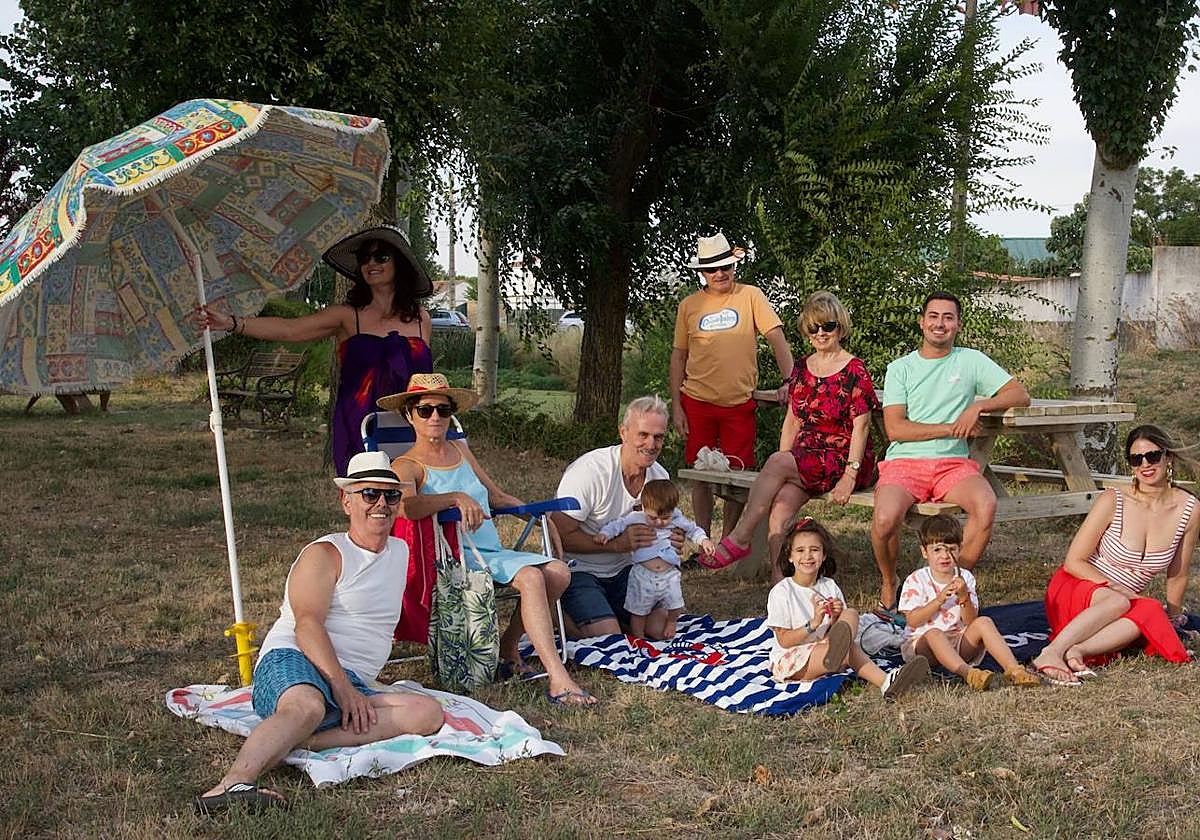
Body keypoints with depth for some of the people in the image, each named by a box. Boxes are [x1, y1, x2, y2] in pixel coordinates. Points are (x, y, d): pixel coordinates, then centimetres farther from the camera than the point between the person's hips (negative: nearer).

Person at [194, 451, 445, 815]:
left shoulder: (400, 552, 25)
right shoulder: (325, 554, 3)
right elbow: (307, 624, -13)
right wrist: (341, 687, -27)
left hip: (352, 688, 6)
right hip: (291, 664, -6)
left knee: (428, 714, -22)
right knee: (307, 706, -41)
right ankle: (231, 785, -61)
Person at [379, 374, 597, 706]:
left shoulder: (461, 451, 20)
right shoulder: (407, 466, -2)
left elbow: (497, 496, 27)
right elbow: (404, 505, -25)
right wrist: (457, 498, -35)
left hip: (493, 552, 7)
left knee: (558, 571, -17)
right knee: (531, 577, -30)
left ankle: (508, 645, 0)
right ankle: (558, 681, -34)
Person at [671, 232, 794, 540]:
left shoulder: (751, 296, 0)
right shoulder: (689, 306, 5)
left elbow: (776, 338, -4)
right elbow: (678, 355, 9)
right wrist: (676, 406, 4)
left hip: (739, 403, -1)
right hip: (697, 403, 1)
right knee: (700, 475, 7)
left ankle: (727, 541, 18)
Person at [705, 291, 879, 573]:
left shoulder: (854, 370, -4)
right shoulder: (802, 368, 15)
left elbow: (861, 426, -8)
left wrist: (850, 475, -17)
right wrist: (780, 472, 5)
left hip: (842, 458, -5)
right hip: (804, 459, 5)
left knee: (776, 462, -28)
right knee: (779, 508, -25)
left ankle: (740, 537, -22)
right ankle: (776, 580, -32)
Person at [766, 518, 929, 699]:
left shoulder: (829, 587, 7)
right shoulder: (781, 592, -8)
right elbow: (784, 641, -13)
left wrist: (836, 619, -15)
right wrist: (813, 624, -24)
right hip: (788, 661, -5)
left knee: (851, 615, -20)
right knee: (848, 648, -33)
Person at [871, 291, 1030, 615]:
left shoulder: (971, 361, 14)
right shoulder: (900, 368, 10)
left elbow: (1020, 395, 7)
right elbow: (895, 428, -2)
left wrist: (978, 406, -9)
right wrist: (951, 428, -7)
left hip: (953, 463, 1)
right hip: (904, 462, -1)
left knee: (986, 505, -32)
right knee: (885, 518, -32)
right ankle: (889, 585, -1)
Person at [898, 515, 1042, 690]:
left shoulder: (965, 578, 6)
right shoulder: (916, 580, -3)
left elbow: (970, 621, -2)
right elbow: (913, 621, -12)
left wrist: (964, 597, -21)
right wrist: (939, 599, -21)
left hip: (957, 644, 3)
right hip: (921, 642, -3)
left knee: (983, 623, -21)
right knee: (933, 633, -36)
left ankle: (1013, 669, -34)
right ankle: (969, 673, -54)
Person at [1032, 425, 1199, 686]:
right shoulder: (1113, 501, -14)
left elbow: (1177, 575, 8)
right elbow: (1073, 562, -9)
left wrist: (1173, 617, 18)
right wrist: (1115, 588, -19)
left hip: (1124, 600, 3)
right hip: (1073, 591, -3)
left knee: (1151, 612, -33)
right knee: (1119, 602, -37)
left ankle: (1077, 650, -42)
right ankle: (1051, 653, -45)